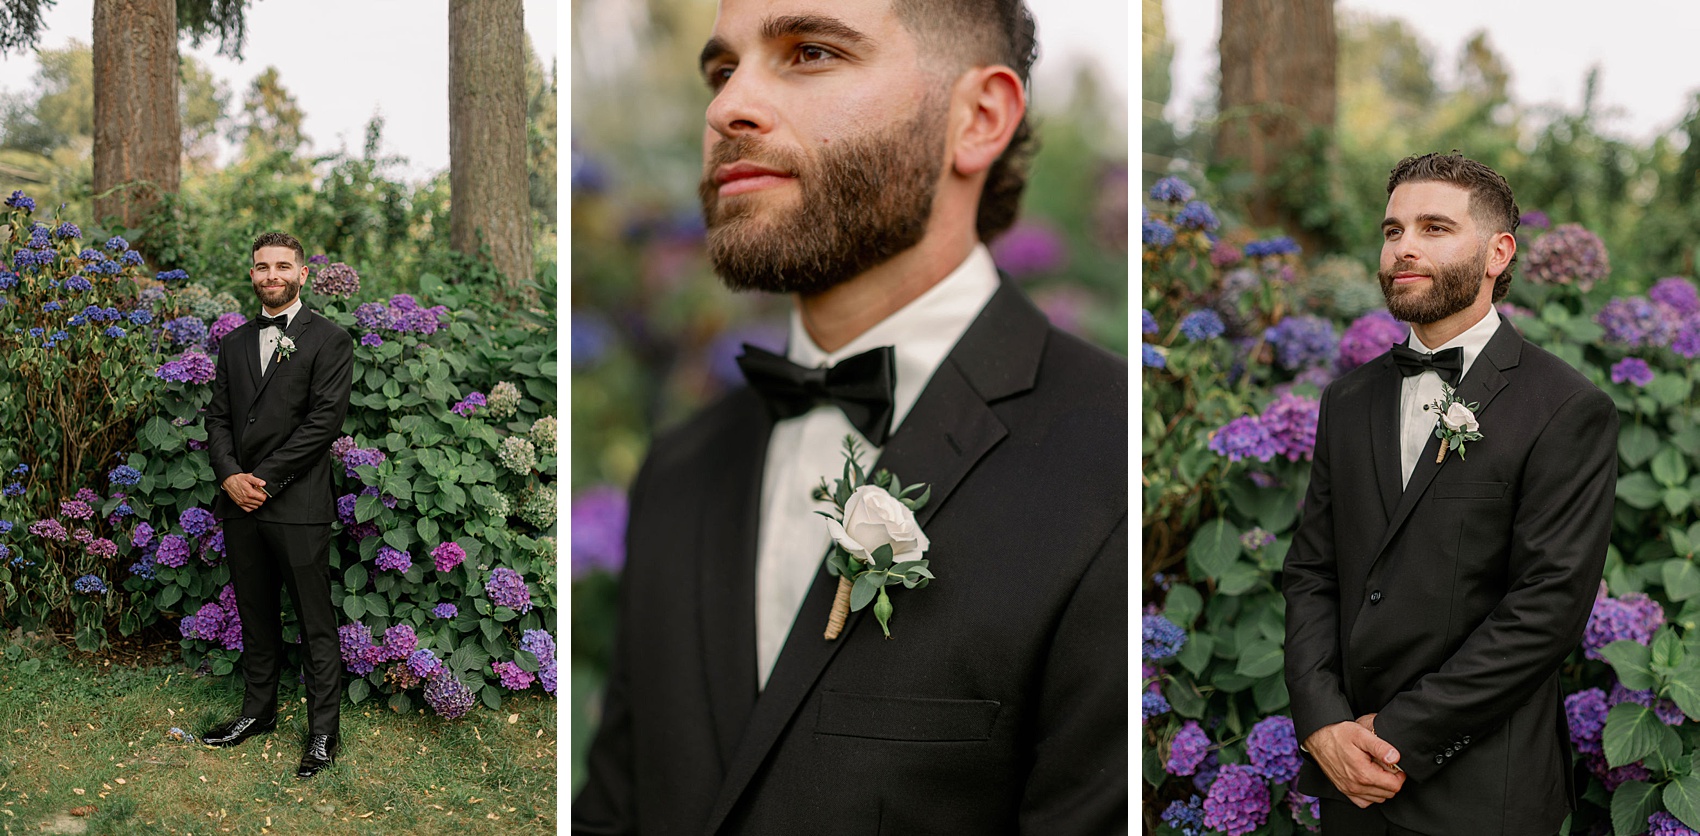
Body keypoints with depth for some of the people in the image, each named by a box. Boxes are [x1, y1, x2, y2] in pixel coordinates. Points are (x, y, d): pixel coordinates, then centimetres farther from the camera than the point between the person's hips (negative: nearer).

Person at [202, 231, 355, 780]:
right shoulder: (234, 343, 16)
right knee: (256, 616, 16)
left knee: (316, 625, -1)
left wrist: (265, 479, -13)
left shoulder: (328, 340, -3)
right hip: (240, 505, 6)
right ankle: (258, 710, 29)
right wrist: (230, 476, -6)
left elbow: (325, 420, -11)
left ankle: (323, 732, 7)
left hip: (298, 505, -6)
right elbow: (219, 416, 12)